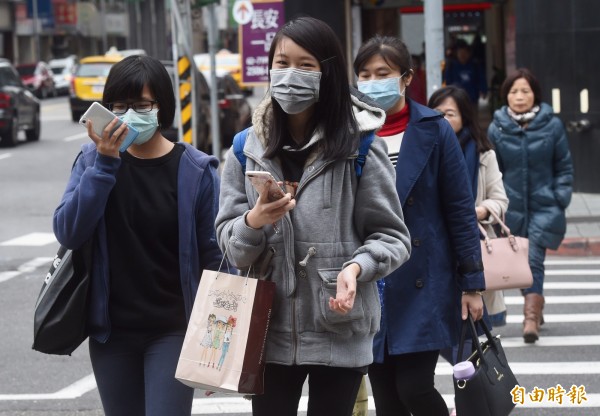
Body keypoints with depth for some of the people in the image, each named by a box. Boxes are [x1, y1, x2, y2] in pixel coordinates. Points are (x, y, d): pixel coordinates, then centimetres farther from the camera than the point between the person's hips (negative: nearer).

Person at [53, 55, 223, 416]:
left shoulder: (196, 170, -5)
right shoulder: (94, 159, 1)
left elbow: (214, 255, -2)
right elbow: (68, 233, -11)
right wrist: (104, 164, -19)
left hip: (173, 331, -3)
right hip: (110, 331, 3)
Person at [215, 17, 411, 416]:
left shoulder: (360, 146, -4)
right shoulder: (247, 148, 4)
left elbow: (392, 236, -1)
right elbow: (229, 245, 5)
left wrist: (356, 267, -21)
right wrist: (254, 222, -18)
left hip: (341, 333, -2)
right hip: (269, 331, 2)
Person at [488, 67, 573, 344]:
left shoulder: (552, 125, -2)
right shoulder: (496, 128, 0)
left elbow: (564, 166, 5)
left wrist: (560, 199, -3)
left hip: (544, 206, -2)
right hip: (512, 206, 2)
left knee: (534, 260, -14)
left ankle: (531, 317, -15)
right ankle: (535, 307, 29)